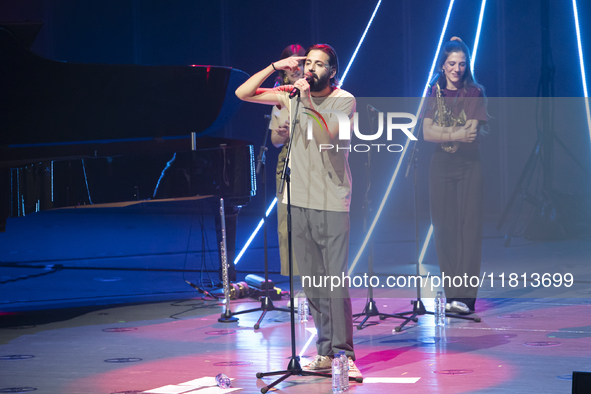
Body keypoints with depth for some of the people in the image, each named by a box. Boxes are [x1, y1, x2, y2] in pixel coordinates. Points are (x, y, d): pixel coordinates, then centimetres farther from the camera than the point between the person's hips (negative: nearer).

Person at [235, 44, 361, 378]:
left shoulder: (344, 100, -3)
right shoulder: (291, 95, 8)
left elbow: (326, 136, -17)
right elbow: (243, 93, 3)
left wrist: (308, 102, -25)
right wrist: (275, 67, -4)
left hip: (333, 203, -4)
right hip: (300, 200, 4)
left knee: (336, 282, -11)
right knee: (312, 283, 6)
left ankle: (344, 354, -10)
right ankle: (326, 351, 12)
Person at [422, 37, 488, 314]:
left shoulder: (475, 94, 1)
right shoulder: (434, 94, 10)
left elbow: (472, 133, -9)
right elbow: (427, 133, -1)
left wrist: (441, 130, -8)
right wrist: (457, 134, -14)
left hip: (469, 166, -3)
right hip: (441, 166, 3)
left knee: (468, 227, -9)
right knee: (444, 229, 1)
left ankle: (466, 296, -14)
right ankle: (451, 294, 4)